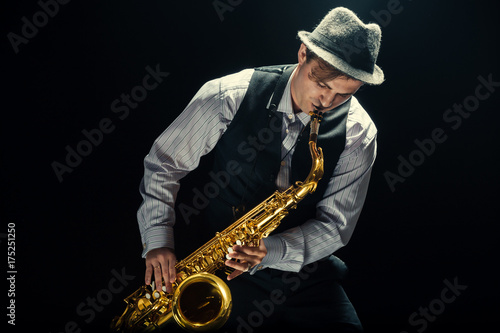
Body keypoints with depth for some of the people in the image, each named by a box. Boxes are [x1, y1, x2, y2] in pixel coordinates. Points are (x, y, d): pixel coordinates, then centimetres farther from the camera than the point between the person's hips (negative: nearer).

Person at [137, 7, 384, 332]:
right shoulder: (231, 96, -13)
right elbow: (164, 163, -3)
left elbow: (335, 223, -6)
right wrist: (158, 239, -13)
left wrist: (272, 251, -22)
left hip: (301, 268, 2)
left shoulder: (358, 134, -7)